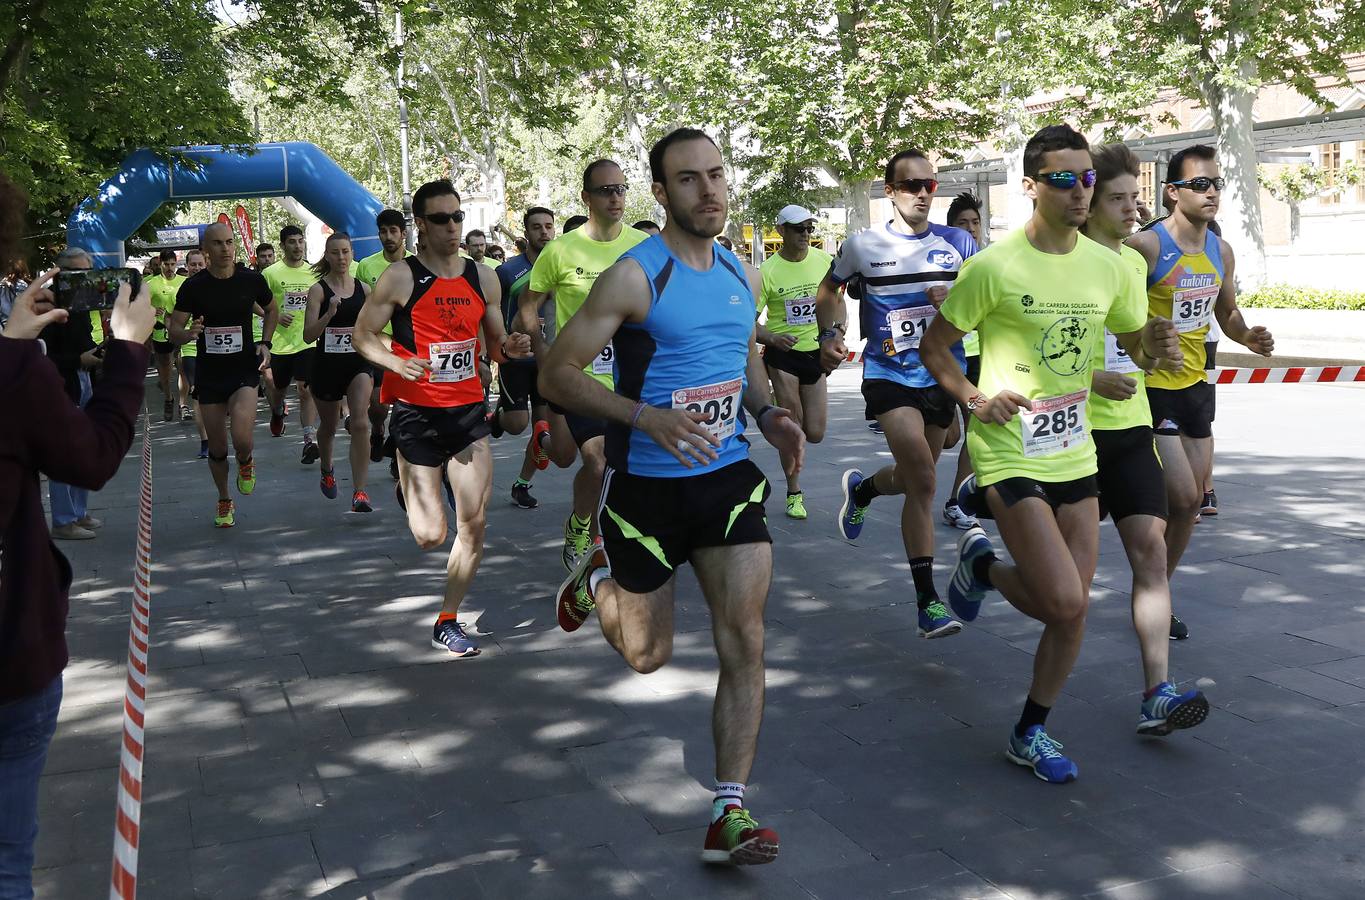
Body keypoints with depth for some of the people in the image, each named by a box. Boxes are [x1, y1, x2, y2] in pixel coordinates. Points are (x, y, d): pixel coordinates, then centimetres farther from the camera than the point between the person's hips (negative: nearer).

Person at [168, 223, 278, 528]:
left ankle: (245, 463, 14)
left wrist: (265, 343, 1)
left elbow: (272, 310, 15)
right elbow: (173, 330, -3)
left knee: (241, 438, -23)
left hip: (245, 370, -1)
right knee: (217, 448, 9)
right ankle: (224, 502, 34)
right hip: (209, 374, 1)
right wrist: (188, 333, -27)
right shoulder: (193, 287, -7)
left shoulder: (252, 279, -5)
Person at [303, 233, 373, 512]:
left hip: (358, 363, 1)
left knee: (360, 424, -17)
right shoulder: (318, 290, -6)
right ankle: (326, 470, 50)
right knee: (329, 426, 19)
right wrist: (329, 313, -25)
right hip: (327, 364, -1)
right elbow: (308, 335, -13)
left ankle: (359, 492, -16)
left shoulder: (363, 287, 3)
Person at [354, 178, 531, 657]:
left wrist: (510, 347, -8)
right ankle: (409, 492, 35)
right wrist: (397, 363, -23)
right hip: (417, 413, -4)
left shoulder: (483, 278, 7)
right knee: (431, 536, -3)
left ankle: (447, 623, 15)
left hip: (468, 411, 4)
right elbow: (363, 334, -4)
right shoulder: (400, 278, -6)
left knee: (475, 522, -2)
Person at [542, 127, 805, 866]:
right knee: (647, 655, 11)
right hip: (647, 485, -4)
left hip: (729, 477, 4)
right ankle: (597, 579, 45)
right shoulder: (634, 277, -14)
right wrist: (649, 417, -28)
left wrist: (769, 415, 1)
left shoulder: (739, 275, 6)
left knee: (745, 641, -6)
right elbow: (557, 374, -15)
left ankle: (728, 817, 4)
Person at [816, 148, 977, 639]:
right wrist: (830, 335, -1)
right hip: (888, 375, -4)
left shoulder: (958, 243, 2)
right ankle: (927, 600, -11)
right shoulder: (864, 244, -2)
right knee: (922, 479, -18)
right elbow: (830, 289, 15)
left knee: (915, 479, 17)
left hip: (941, 374, 4)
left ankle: (860, 488, 52)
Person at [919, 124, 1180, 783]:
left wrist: (1157, 345, -8)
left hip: (1074, 454, 6)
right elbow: (933, 346, -3)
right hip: (1010, 455, -6)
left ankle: (1030, 733, 26)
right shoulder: (995, 266, -12)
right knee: (1064, 602, -16)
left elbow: (1138, 347, 16)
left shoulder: (1107, 267, 4)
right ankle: (980, 565, 16)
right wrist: (974, 399, -17)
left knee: (1074, 609, 7)